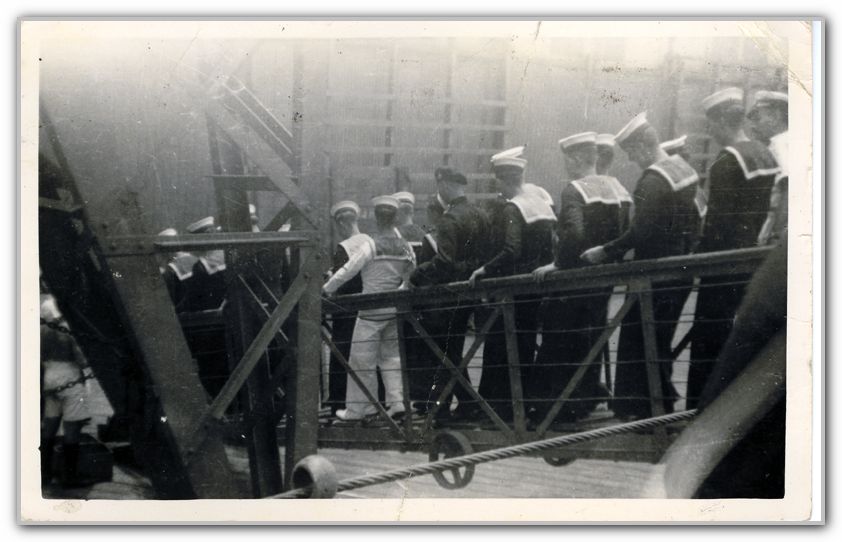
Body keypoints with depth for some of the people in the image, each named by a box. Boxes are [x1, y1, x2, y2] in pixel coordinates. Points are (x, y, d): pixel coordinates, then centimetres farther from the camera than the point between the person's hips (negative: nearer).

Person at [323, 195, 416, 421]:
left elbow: (347, 271, -14)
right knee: (391, 357, 15)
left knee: (362, 360, 3)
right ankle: (397, 401, 9)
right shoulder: (405, 247, 2)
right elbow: (410, 278, 11)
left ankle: (357, 409, 9)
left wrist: (326, 289, -3)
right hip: (395, 310, 5)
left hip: (371, 311, -5)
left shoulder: (370, 244, -13)